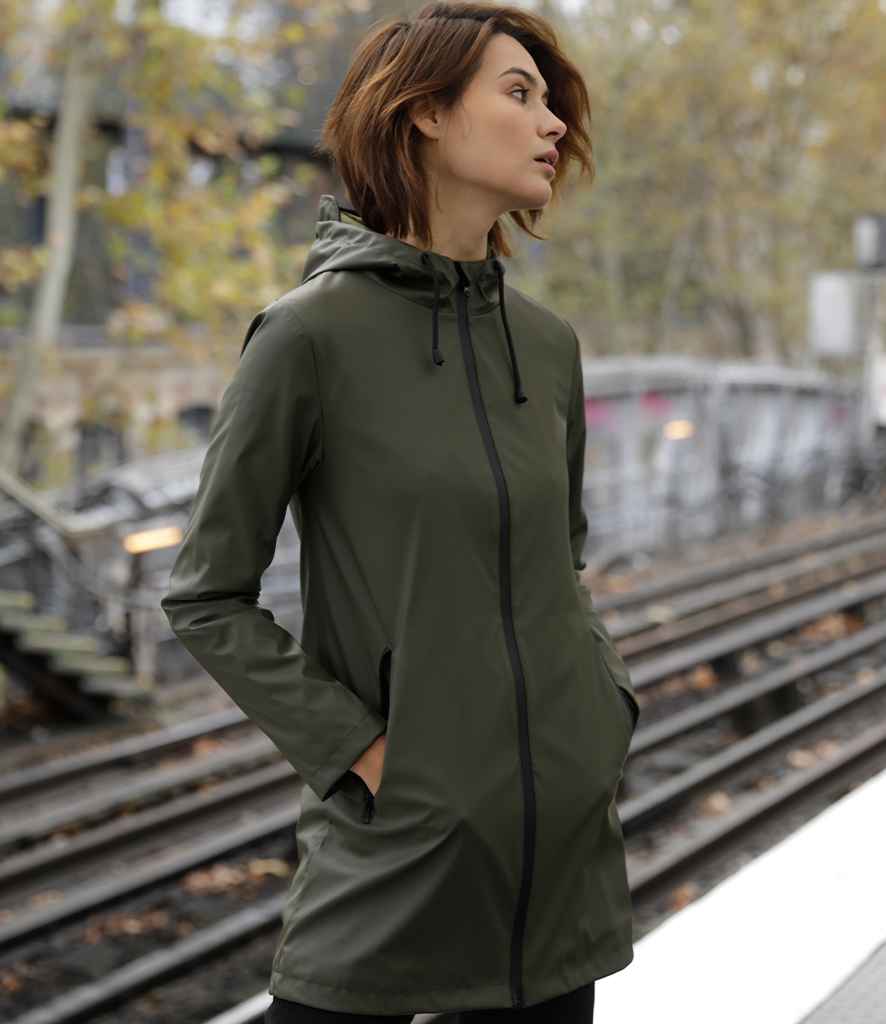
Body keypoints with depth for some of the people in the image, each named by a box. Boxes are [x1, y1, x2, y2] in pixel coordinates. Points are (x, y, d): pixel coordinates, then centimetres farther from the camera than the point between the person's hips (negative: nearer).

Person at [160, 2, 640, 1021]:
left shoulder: (548, 341, 8)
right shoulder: (312, 334, -10)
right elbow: (206, 600, -6)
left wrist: (608, 704, 6)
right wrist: (359, 750, -11)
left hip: (566, 835, 6)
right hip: (398, 842, -5)